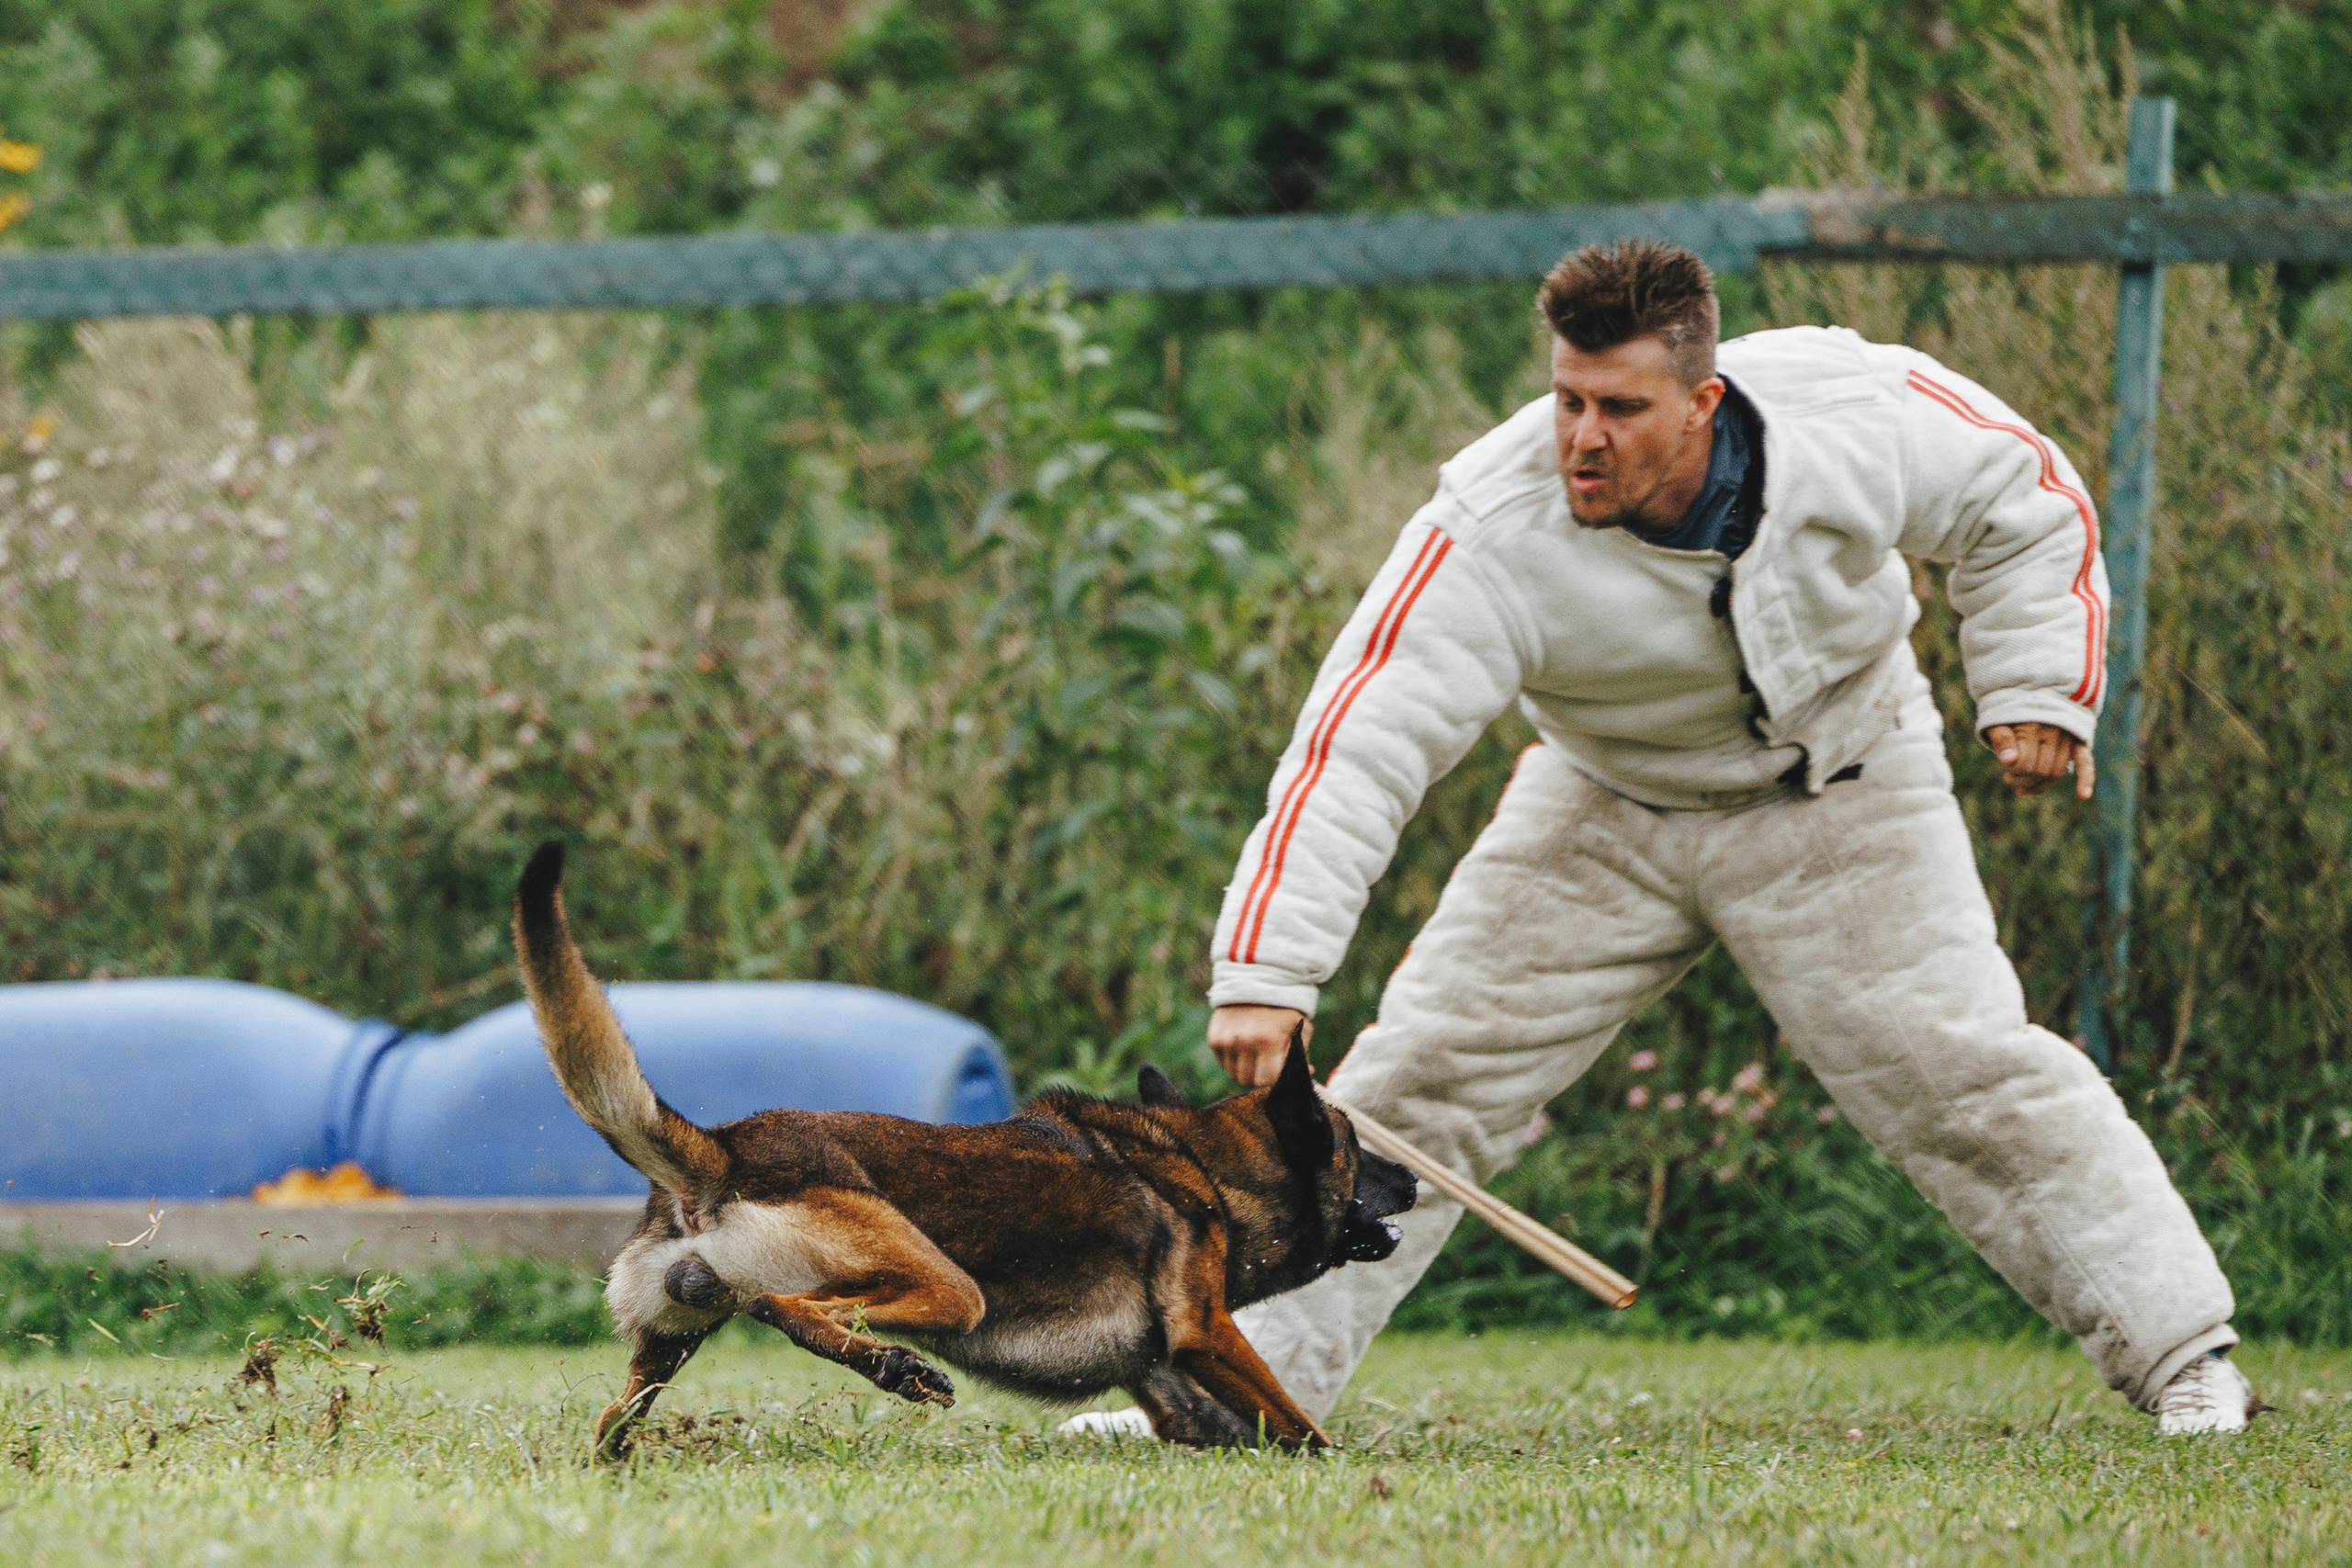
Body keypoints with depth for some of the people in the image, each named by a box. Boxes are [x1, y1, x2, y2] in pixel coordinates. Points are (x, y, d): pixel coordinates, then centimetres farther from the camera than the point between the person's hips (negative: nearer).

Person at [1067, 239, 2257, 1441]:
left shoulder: (1854, 411, -27)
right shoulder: (1493, 530, -32)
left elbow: (2025, 500, -6)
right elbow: (1358, 747, -36)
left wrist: (2038, 692, -13)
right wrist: (1266, 970, -45)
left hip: (1842, 808, 0)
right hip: (1601, 813, 0)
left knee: (1967, 1072, -9)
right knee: (1420, 1075, -6)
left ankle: (2182, 1355, 5)